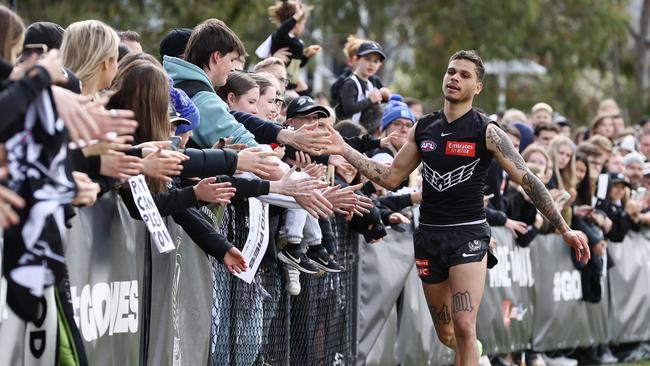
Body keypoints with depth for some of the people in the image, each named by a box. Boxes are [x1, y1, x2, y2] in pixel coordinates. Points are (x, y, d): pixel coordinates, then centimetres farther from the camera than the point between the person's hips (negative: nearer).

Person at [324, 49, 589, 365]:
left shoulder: (486, 132, -6)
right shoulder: (423, 128, 7)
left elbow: (528, 180, -8)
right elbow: (391, 177, 14)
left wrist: (564, 229, -13)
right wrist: (345, 150, 6)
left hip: (468, 235, -5)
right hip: (429, 235, 5)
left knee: (463, 327, -19)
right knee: (445, 334, 12)